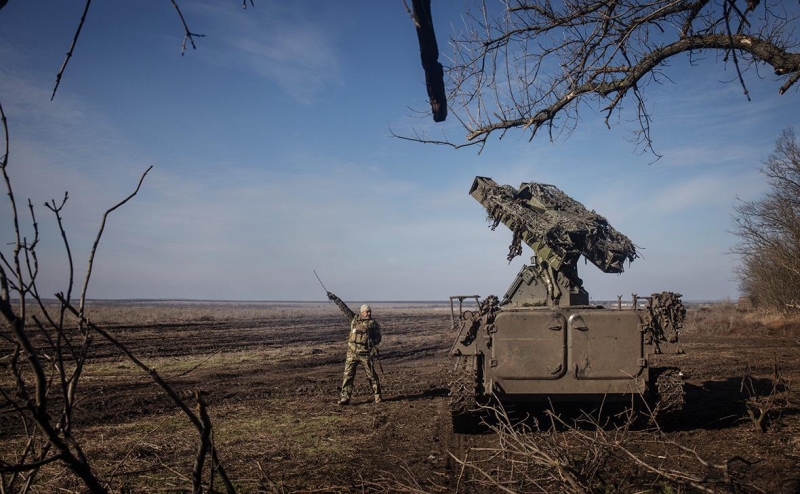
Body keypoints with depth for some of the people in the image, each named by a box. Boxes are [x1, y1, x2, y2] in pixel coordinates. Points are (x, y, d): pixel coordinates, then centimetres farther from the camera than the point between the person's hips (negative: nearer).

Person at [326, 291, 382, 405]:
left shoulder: (373, 323, 0)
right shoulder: (354, 318, 8)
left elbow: (378, 338, 0)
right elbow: (344, 308, 10)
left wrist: (373, 341, -21)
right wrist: (335, 298, 9)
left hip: (366, 353, -2)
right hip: (352, 352, 2)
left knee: (372, 375, 6)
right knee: (348, 375, -1)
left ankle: (377, 395, 21)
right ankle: (344, 398, 2)